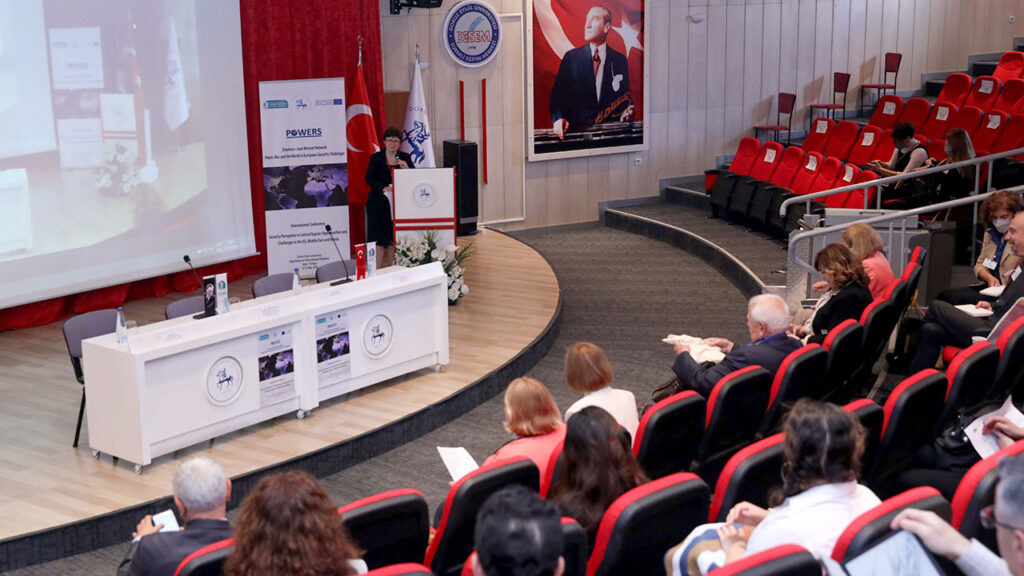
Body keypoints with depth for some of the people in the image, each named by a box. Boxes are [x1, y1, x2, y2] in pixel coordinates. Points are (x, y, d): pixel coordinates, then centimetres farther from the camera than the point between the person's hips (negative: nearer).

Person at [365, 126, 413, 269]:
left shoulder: (405, 158, 9)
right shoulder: (375, 158, 3)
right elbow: (369, 179, -6)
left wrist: (406, 168, -17)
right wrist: (384, 188, -22)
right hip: (379, 204, -2)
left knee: (392, 241, 4)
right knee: (379, 241, -6)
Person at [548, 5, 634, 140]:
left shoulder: (620, 60, 10)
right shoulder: (571, 57, 8)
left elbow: (625, 97, 15)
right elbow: (557, 94, 3)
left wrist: (627, 113, -8)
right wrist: (558, 118, -15)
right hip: (576, 128, 0)